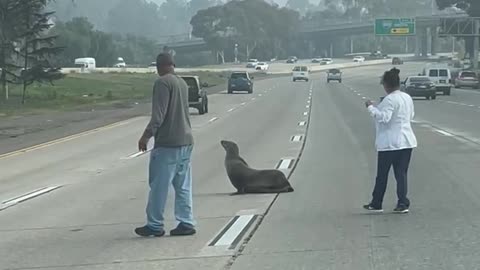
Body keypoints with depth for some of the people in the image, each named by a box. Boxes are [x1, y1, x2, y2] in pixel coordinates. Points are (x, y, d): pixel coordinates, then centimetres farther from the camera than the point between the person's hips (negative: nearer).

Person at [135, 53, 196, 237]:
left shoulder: (163, 82, -12)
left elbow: (159, 114, -20)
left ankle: (154, 225, 2)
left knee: (159, 186, -1)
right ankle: (186, 223, 9)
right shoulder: (182, 83, 14)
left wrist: (147, 135, -20)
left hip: (167, 143, -8)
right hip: (186, 141, 8)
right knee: (183, 186, 9)